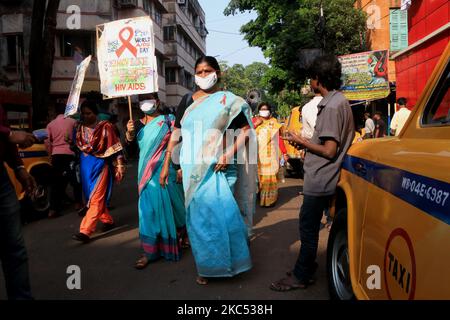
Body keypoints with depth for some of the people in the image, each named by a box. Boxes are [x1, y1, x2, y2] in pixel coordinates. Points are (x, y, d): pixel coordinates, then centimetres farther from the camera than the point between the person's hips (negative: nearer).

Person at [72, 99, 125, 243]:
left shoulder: (105, 127, -9)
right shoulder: (80, 127, 8)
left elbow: (115, 148, -10)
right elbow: (76, 146, 18)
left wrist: (119, 166, -13)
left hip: (100, 164, -7)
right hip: (85, 165, 7)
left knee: (96, 198, -8)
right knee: (91, 197, 13)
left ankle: (85, 231, -11)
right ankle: (108, 220, 29)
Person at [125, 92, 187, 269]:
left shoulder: (168, 120, -2)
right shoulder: (138, 124, 10)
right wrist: (129, 133, -15)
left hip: (165, 170, -3)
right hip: (146, 172, 4)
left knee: (170, 205, 5)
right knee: (149, 207, 2)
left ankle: (182, 235, 32)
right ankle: (150, 251, 10)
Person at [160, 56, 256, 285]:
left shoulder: (228, 101, 2)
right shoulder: (187, 100, 11)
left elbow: (246, 131, -1)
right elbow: (176, 134, 12)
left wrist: (229, 153, -16)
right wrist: (166, 165, 8)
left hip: (218, 168, -3)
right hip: (193, 168, 3)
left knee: (222, 212, -8)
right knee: (198, 216, 7)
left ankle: (227, 261, 15)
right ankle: (206, 267, 23)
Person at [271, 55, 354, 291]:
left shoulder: (332, 105, -18)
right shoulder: (338, 101, 12)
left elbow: (329, 151, -21)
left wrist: (301, 141, -9)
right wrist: (306, 143, 11)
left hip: (320, 180, -10)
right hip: (321, 178, 10)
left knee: (308, 226, 1)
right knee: (309, 225, 18)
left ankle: (301, 276, 14)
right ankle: (306, 267, 31)